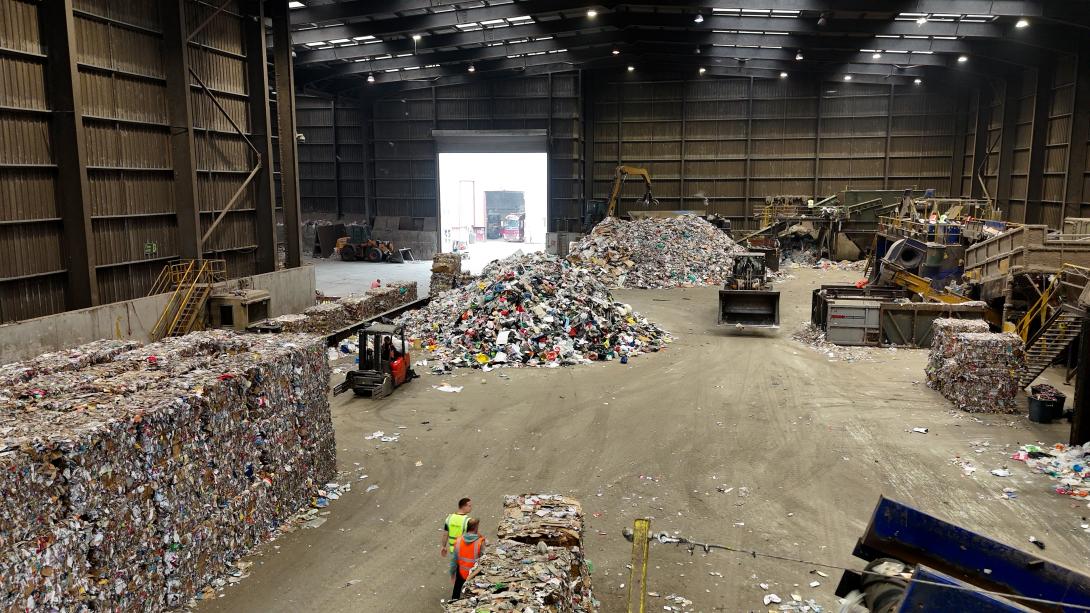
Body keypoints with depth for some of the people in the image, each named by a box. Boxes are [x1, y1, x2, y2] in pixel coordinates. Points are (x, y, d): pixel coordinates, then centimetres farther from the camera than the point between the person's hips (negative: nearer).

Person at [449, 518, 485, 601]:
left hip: (461, 573, 3)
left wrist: (452, 572, 11)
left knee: (456, 593, 21)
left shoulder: (458, 540, -11)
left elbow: (454, 559, -3)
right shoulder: (480, 542, -22)